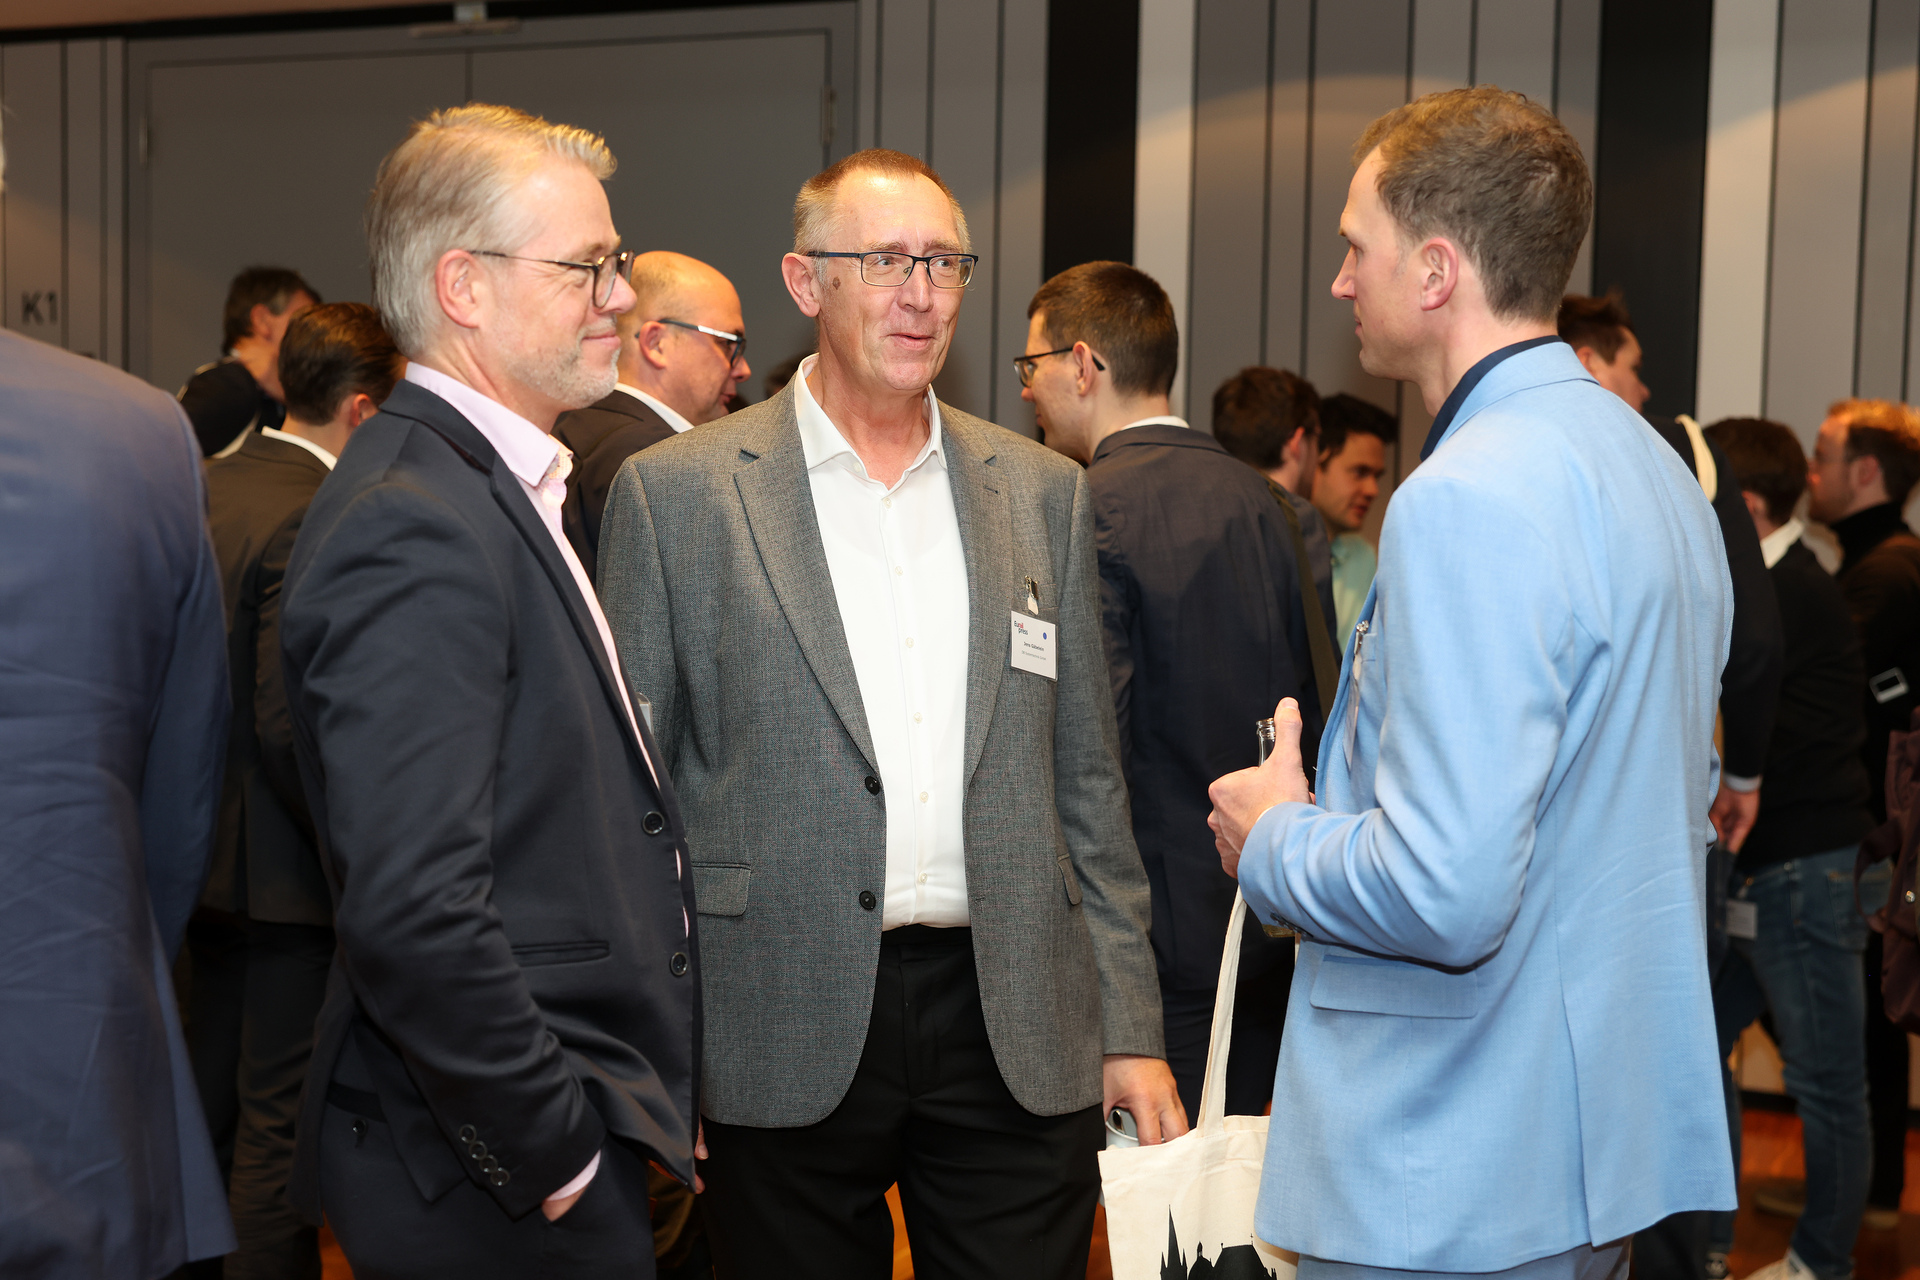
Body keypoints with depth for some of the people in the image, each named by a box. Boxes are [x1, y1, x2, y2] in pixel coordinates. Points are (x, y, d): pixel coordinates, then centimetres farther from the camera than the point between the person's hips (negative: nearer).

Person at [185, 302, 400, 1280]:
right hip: (284, 868, -9)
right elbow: (289, 726, -25)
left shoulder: (212, 483, 5)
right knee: (282, 1123, 1)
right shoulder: (315, 518, -21)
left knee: (211, 1093, 22)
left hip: (206, 845, 9)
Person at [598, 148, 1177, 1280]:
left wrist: (1132, 1030, 8)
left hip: (1020, 1040, 3)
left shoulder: (1045, 494, 10)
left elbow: (1086, 784, 12)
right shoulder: (678, 494, 0)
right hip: (787, 1045, -2)